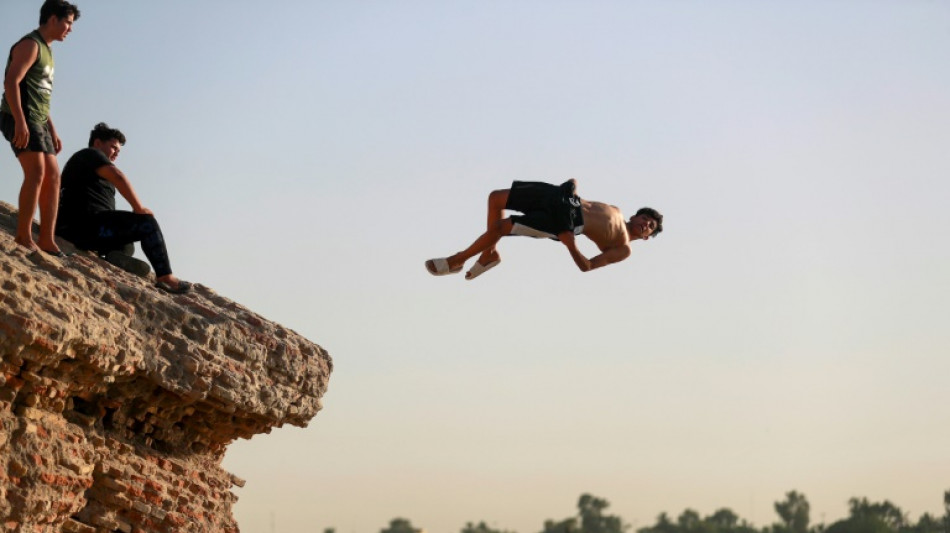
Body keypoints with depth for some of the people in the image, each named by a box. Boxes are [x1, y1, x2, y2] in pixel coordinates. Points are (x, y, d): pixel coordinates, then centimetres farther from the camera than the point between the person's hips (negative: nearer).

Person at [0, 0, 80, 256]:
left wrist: (53, 132, 22)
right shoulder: (30, 45, -8)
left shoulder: (46, 50, 22)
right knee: (36, 174, -20)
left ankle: (47, 240, 5)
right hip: (21, 121, -10)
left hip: (37, 122, 10)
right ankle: (24, 238, -21)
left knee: (53, 177, 5)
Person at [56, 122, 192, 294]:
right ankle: (165, 276, -17)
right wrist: (139, 208, -15)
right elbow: (117, 176, -16)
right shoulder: (90, 154, 2)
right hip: (86, 223, -11)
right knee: (147, 223, -12)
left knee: (125, 246, 32)